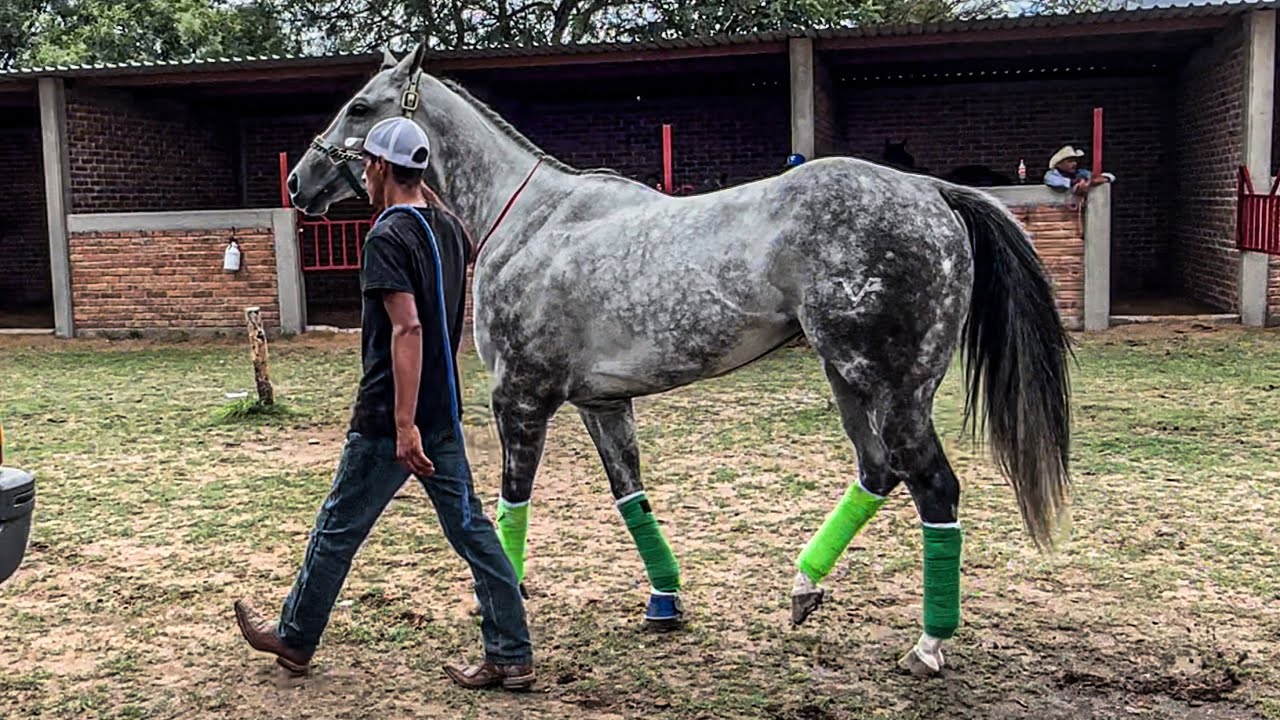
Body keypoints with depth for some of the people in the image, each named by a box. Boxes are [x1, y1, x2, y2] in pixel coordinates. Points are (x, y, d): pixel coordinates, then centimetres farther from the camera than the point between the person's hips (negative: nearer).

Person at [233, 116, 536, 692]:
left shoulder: (388, 237, -16)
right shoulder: (450, 230, 9)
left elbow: (407, 328, -25)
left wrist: (404, 425, -26)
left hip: (389, 420, -7)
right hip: (443, 415, 8)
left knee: (337, 530, 10)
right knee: (471, 529, 8)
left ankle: (294, 640, 28)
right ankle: (512, 657, 10)